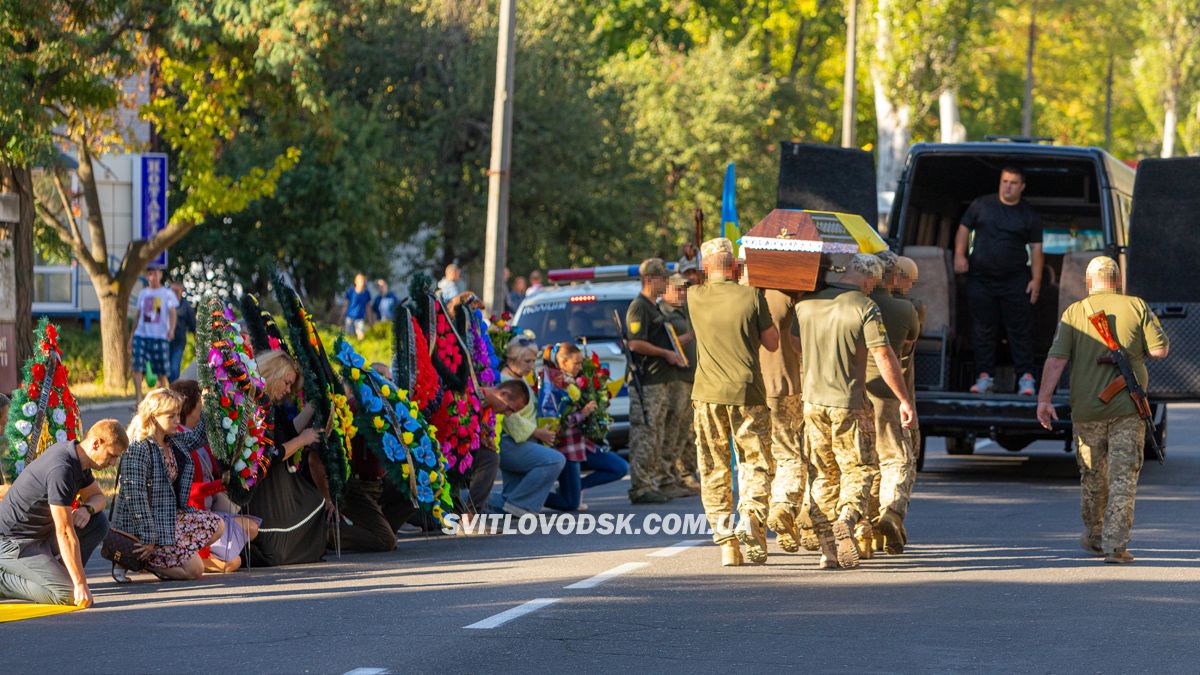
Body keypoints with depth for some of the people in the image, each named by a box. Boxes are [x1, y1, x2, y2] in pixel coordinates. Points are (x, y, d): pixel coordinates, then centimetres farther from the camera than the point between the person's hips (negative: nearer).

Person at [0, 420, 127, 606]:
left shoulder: (77, 457, 4)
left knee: (99, 523, 2)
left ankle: (58, 574, 6)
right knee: (67, 593, -23)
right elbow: (65, 533, -28)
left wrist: (87, 509, -5)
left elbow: (98, 496, 21)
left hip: (41, 534, 10)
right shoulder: (61, 470, -27)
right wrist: (81, 584, -27)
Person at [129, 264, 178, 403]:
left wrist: (171, 329, -26)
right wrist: (131, 336, 21)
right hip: (141, 334, 3)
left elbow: (172, 313, -7)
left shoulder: (167, 293, 4)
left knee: (162, 372, 1)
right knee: (137, 368, -13)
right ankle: (139, 400, -18)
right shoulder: (143, 293, 16)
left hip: (160, 336, -3)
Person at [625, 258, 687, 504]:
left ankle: (662, 483, 21)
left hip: (659, 381, 11)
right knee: (644, 436, -10)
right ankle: (640, 488, -10)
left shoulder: (654, 308, 20)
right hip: (646, 382, -11)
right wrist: (666, 353, -17)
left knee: (658, 437, 15)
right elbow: (635, 343, -22)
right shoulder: (639, 307, -12)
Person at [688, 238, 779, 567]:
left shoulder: (695, 297, 0)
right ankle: (751, 518, -19)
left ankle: (726, 542, 2)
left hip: (708, 395, 1)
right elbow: (772, 342, 3)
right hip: (747, 392, -1)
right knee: (754, 464, 6)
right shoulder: (751, 296, -4)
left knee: (714, 470, 7)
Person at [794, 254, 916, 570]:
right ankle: (846, 520, -18)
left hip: (813, 400, 4)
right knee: (859, 469, 8)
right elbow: (884, 358, -13)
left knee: (822, 474, 11)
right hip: (849, 402, -4)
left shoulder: (806, 303, 4)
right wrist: (905, 400, -5)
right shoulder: (865, 307, -11)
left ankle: (828, 549, 7)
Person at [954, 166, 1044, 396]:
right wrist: (959, 255, -3)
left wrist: (1036, 279, -3)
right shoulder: (981, 205, 7)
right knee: (983, 329, 3)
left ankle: (1026, 376, 0)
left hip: (1015, 280, -1)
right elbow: (964, 229, 12)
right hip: (980, 278, 1)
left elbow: (1036, 249, 5)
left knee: (1020, 329, -3)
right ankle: (985, 376, 8)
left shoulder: (1029, 216, 5)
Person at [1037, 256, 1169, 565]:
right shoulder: (1136, 307, 1)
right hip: (1128, 407, -1)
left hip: (1087, 408, 1)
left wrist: (1044, 399, -10)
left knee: (1092, 476, 17)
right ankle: (1116, 545, -9)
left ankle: (1094, 538, 31)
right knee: (1123, 477, -2)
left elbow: (1056, 358, -7)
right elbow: (1161, 349, -2)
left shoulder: (1074, 313, 2)